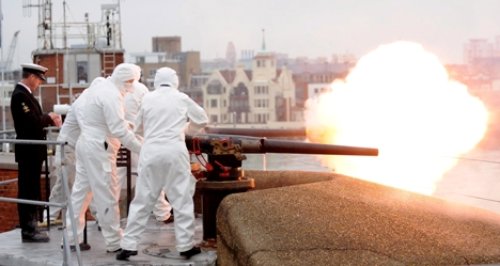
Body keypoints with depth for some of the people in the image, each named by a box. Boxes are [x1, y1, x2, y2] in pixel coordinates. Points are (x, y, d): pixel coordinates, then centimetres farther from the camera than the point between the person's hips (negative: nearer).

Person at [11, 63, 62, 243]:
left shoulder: (25, 94, 14)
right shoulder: (20, 95, -17)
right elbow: (32, 123, -24)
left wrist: (49, 120, -2)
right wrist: (49, 118, -8)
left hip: (33, 150, 10)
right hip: (28, 151, -10)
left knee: (31, 191, 15)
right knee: (27, 191, -4)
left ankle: (30, 227, 23)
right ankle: (28, 231, 1)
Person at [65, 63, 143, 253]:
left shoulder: (98, 88, 12)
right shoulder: (112, 95, -18)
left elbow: (79, 112, 18)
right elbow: (119, 130, -22)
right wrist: (141, 149, -17)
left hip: (85, 144, 10)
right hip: (99, 149, -10)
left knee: (81, 191, 14)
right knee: (107, 195, -3)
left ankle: (71, 238, 20)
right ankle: (114, 242, 4)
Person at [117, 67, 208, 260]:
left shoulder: (147, 99, 8)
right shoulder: (182, 99, 6)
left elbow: (139, 127, 20)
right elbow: (202, 121, 18)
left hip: (151, 152, 1)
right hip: (175, 152, -1)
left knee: (142, 200, 7)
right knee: (182, 199, 7)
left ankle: (128, 245, 6)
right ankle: (185, 246, 9)